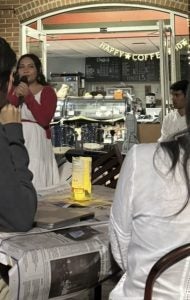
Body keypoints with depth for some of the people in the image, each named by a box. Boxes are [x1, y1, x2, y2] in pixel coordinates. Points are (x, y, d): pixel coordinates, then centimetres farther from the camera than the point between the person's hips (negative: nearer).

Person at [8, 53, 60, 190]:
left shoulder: (47, 91, 0)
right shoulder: (12, 91, 14)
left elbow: (44, 120, -14)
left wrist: (28, 96, -15)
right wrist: (16, 96, -8)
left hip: (36, 143, -4)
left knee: (35, 184, -7)